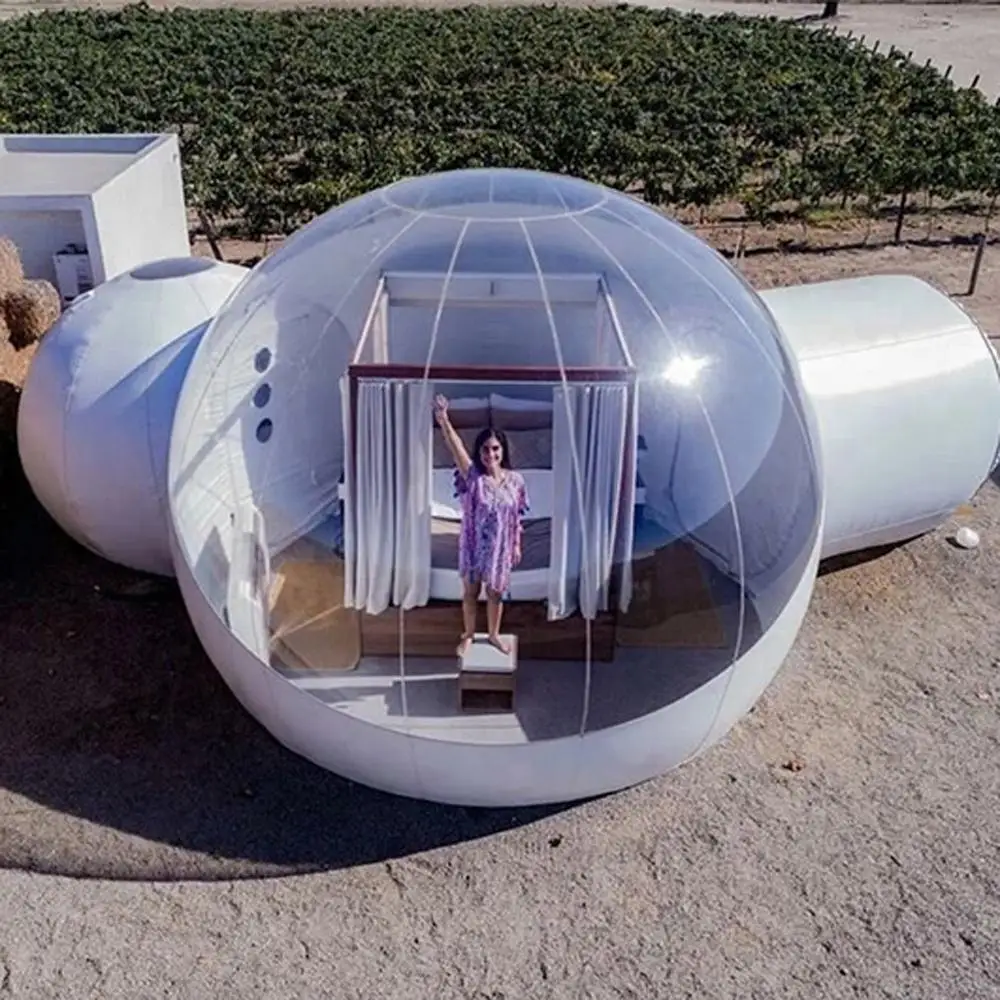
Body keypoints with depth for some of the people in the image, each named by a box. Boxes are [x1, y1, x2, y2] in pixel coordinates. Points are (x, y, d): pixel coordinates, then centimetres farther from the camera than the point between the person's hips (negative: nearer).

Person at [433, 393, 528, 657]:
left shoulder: (515, 479, -7)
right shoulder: (472, 476, -15)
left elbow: (517, 517, 3)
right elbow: (457, 448, -32)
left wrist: (516, 545, 7)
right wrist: (444, 420, -48)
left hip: (500, 547, 2)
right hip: (473, 545, -1)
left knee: (495, 593, 17)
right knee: (470, 592, 14)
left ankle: (493, 634, 38)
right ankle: (468, 634, 34)